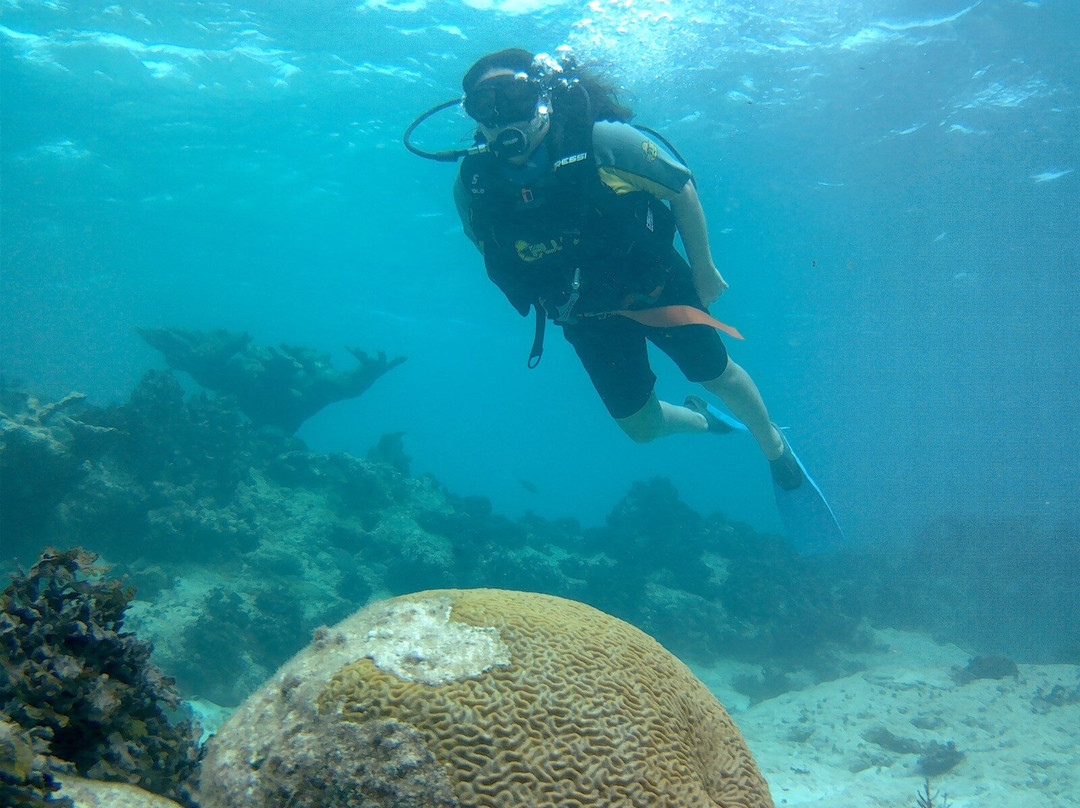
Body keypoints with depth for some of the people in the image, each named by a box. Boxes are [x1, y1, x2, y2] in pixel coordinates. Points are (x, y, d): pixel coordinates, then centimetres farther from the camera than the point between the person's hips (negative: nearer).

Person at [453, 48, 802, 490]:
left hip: (657, 286, -3)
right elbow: (492, 252, 3)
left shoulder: (603, 141, -27)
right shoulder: (473, 186, -19)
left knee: (718, 375, 11)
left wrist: (704, 271, -6)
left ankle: (774, 444, 44)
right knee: (641, 426, 14)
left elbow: (682, 188, -13)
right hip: (587, 317, 3)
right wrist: (540, 297, 9)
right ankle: (699, 418, 50)